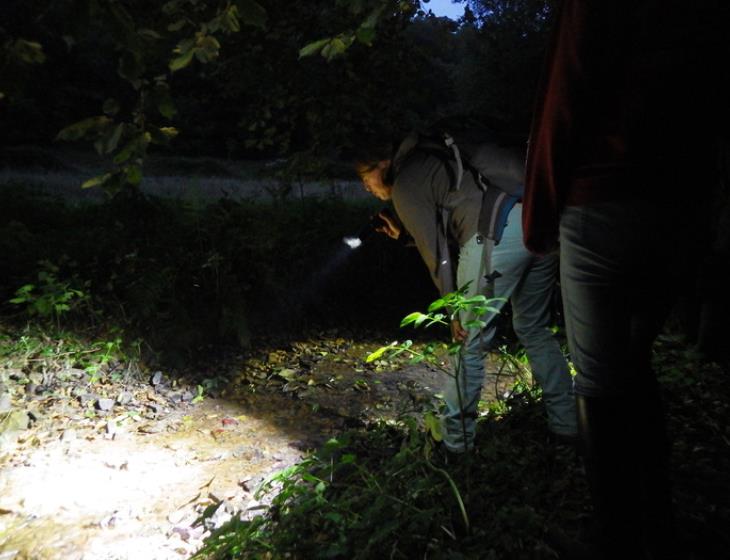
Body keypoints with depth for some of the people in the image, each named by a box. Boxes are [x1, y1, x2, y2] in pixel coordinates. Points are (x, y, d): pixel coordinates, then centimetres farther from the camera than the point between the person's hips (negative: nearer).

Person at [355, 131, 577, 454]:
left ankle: (455, 437, 17)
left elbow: (435, 252, 1)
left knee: (471, 339, 4)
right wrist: (404, 233, 36)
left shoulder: (404, 186, 7)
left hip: (497, 234, -8)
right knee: (534, 327, 21)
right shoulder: (431, 160, 31)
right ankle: (567, 422, 28)